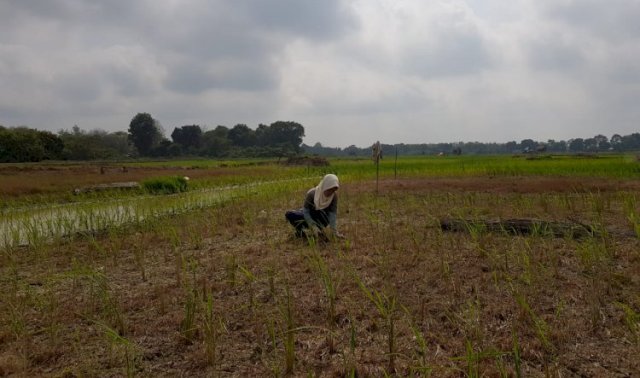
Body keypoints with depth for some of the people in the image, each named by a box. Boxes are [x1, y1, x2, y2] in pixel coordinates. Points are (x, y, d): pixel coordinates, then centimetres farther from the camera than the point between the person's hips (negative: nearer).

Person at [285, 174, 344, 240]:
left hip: (320, 220, 1)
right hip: (308, 217, 0)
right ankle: (300, 230, -5)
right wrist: (314, 227, -34)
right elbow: (306, 211, -25)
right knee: (289, 214, -27)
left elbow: (333, 214, -23)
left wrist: (335, 232, -30)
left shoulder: (334, 196, -21)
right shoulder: (312, 194, -26)